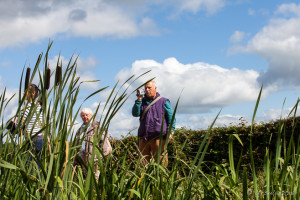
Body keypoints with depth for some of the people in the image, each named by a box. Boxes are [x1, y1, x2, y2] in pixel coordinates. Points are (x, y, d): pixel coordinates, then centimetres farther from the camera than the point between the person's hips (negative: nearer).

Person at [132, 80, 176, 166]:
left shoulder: (164, 102, 8)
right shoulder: (142, 102, 16)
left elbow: (171, 117, 5)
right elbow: (135, 113, 0)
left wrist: (170, 132, -6)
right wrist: (139, 100, -8)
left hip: (158, 137, -3)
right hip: (143, 137, 4)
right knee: (143, 161, 4)